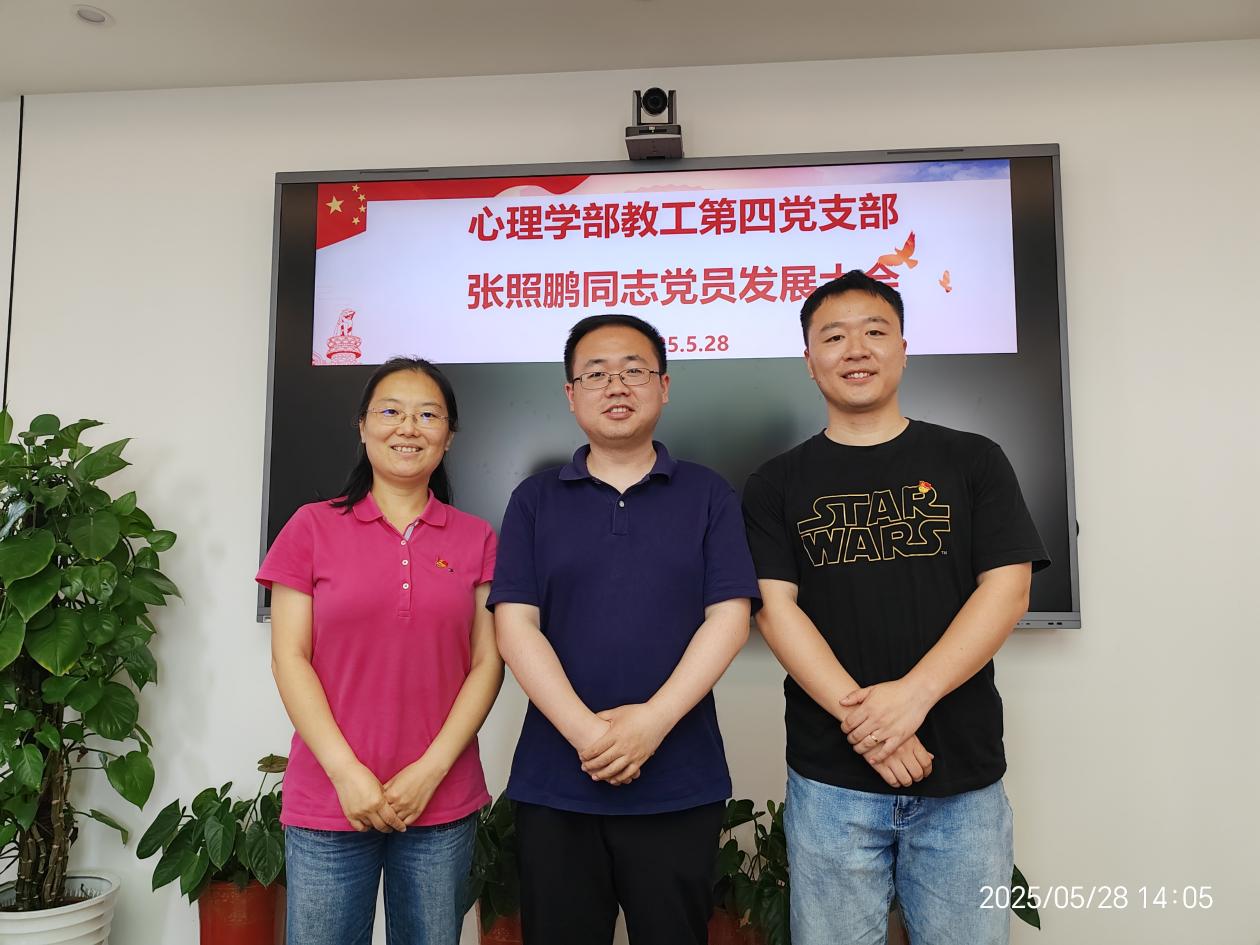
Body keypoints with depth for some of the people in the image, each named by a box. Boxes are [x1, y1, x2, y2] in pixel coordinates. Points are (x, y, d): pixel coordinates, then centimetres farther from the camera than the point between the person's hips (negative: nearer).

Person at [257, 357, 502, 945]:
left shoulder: (475, 539, 4)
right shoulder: (312, 527, 2)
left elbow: (487, 663, 0)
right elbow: (289, 659, -2)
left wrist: (429, 771, -9)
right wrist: (347, 773, -10)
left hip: (443, 806, 1)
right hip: (328, 805, -1)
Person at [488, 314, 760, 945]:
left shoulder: (708, 495, 4)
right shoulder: (535, 500, 6)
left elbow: (729, 616, -4)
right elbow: (515, 622, -3)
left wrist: (654, 720, -17)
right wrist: (585, 731, -15)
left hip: (680, 785, 0)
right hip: (554, 783, 1)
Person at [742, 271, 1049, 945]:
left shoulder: (973, 461, 5)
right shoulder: (777, 485, 5)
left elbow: (1007, 590, -3)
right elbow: (774, 607, -4)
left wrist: (913, 694, -16)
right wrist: (858, 714, -17)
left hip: (963, 775, 1)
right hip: (830, 782, 0)